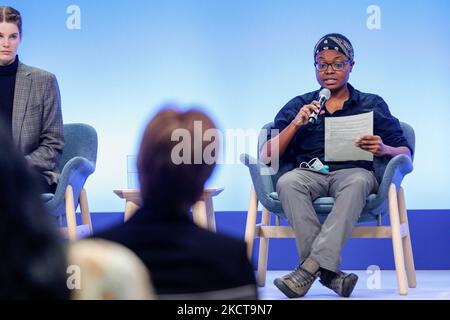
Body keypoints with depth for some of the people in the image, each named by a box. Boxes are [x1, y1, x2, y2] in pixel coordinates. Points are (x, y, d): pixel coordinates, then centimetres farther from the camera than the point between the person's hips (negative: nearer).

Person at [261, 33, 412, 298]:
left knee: (358, 182, -38)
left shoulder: (372, 105, 18)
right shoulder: (298, 106, 20)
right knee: (287, 183, -35)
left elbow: (405, 153, 10)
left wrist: (384, 149, -13)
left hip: (353, 170, -1)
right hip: (309, 173, 1)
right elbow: (267, 156, 10)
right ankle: (329, 272, -39)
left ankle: (311, 266, -44)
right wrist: (296, 124, -3)